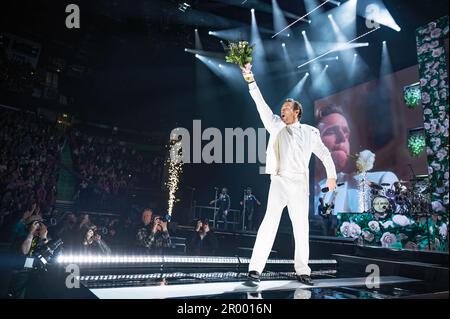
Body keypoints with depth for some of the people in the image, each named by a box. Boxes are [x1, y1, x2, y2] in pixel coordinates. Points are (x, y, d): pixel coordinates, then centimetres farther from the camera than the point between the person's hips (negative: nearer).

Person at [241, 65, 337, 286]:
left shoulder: (310, 132, 14)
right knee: (270, 222, -15)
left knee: (301, 228, 5)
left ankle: (302, 271, 16)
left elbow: (324, 153, 22)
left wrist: (332, 175, 16)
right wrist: (251, 81, -3)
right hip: (279, 182, -2)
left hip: (300, 185, 2)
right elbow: (261, 105, 4)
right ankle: (255, 268, -16)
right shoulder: (277, 126, 12)